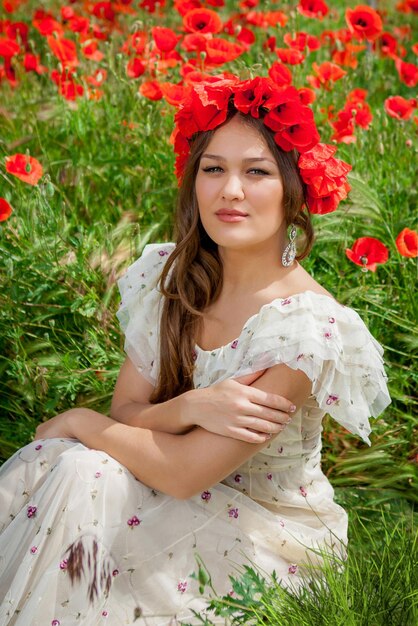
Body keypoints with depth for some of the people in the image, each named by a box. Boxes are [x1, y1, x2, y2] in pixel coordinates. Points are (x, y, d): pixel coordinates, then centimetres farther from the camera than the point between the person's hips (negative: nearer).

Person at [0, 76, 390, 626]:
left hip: (267, 533, -5)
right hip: (181, 497, 5)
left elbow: (185, 473, -24)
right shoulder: (168, 275, -5)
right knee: (62, 464, -22)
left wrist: (79, 422, -11)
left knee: (77, 478, -24)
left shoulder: (309, 327, -24)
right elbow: (125, 411, -5)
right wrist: (190, 407, -25)